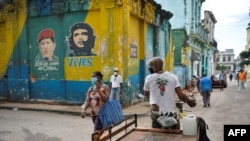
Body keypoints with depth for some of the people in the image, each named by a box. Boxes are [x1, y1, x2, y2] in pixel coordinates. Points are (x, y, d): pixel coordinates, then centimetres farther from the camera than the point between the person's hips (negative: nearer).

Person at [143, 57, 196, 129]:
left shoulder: (149, 78, -1)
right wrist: (189, 101, 14)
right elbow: (181, 96, -4)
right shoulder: (173, 77, -1)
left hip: (156, 113, 0)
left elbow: (146, 94, 16)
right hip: (170, 113, 1)